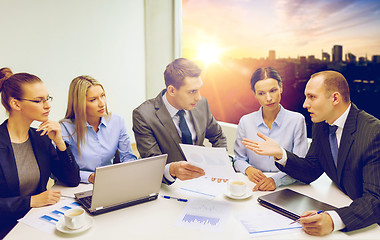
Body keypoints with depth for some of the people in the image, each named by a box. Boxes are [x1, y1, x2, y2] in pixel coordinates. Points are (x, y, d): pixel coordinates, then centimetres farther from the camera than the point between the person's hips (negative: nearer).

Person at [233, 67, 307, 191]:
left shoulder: (297, 120, -2)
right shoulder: (245, 122, 5)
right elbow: (239, 159, 12)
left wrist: (276, 180, -24)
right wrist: (247, 169, -10)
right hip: (252, 186, 1)